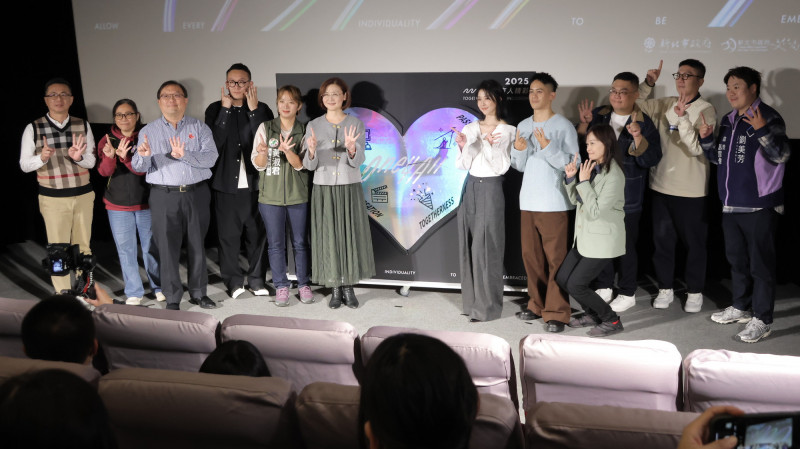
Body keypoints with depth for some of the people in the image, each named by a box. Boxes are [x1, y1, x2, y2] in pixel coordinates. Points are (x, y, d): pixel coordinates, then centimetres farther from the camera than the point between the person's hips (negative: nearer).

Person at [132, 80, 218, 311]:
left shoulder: (199, 127, 5)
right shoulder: (149, 131, 7)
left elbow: (210, 158, -9)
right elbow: (138, 167, -1)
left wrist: (184, 155, -24)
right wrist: (144, 155, -24)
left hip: (196, 194, 1)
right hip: (164, 196, 0)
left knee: (197, 245, 9)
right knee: (167, 248, 0)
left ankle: (198, 293, 23)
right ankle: (172, 298, 11)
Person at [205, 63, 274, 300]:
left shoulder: (262, 110, 5)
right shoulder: (215, 109, 5)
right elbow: (214, 143, -10)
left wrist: (253, 110, -13)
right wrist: (225, 109, -12)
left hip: (254, 183, 0)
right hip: (226, 184, 0)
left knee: (257, 234, 7)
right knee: (228, 235, 5)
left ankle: (257, 279, 20)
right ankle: (233, 280, 18)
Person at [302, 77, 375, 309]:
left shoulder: (355, 124, 0)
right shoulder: (313, 126, 2)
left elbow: (358, 161, -8)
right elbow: (309, 165, -1)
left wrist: (351, 149, -30)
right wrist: (312, 151, -23)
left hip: (350, 189, 0)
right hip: (323, 189, 1)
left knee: (350, 236, 2)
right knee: (328, 237, 3)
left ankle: (348, 288, 15)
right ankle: (335, 290, 14)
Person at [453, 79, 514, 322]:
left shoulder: (507, 131, -3)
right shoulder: (471, 128, 10)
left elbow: (502, 167, -9)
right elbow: (462, 165, 6)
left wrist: (492, 145, -23)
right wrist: (462, 147, -13)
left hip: (491, 189, -5)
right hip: (471, 188, 5)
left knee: (486, 248, -5)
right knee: (468, 246, 7)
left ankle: (487, 306, 2)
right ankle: (472, 301, 16)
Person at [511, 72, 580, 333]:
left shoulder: (564, 126, -5)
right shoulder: (523, 126, 12)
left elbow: (571, 164, -12)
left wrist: (547, 147, -23)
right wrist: (519, 151, -6)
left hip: (554, 203, -6)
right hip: (528, 202, 6)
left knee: (555, 259, -5)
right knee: (531, 256, 11)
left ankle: (556, 313, 1)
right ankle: (538, 305, 24)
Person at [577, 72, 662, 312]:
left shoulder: (644, 123, -6)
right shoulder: (598, 115, 5)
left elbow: (651, 159, -14)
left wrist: (638, 137, -28)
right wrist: (584, 124, -6)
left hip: (627, 197, -4)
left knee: (625, 245, 4)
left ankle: (627, 293, 20)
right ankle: (603, 287, 29)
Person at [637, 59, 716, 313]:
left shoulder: (706, 111, -9)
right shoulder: (664, 105, 5)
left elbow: (697, 148, -19)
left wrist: (683, 117, -27)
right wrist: (648, 84, -2)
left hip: (691, 191, -4)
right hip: (661, 186, 5)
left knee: (694, 244, 7)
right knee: (662, 241, 13)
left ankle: (695, 292, 22)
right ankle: (666, 289, 27)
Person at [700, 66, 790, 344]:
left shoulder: (768, 117, -10)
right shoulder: (728, 121, 13)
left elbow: (781, 155, -20)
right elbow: (718, 158, 20)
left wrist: (762, 130, -32)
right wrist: (706, 138, 3)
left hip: (759, 206, -8)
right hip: (731, 206, 8)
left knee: (760, 263, -3)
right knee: (736, 259, 19)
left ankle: (762, 320, 6)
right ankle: (740, 307, 34)